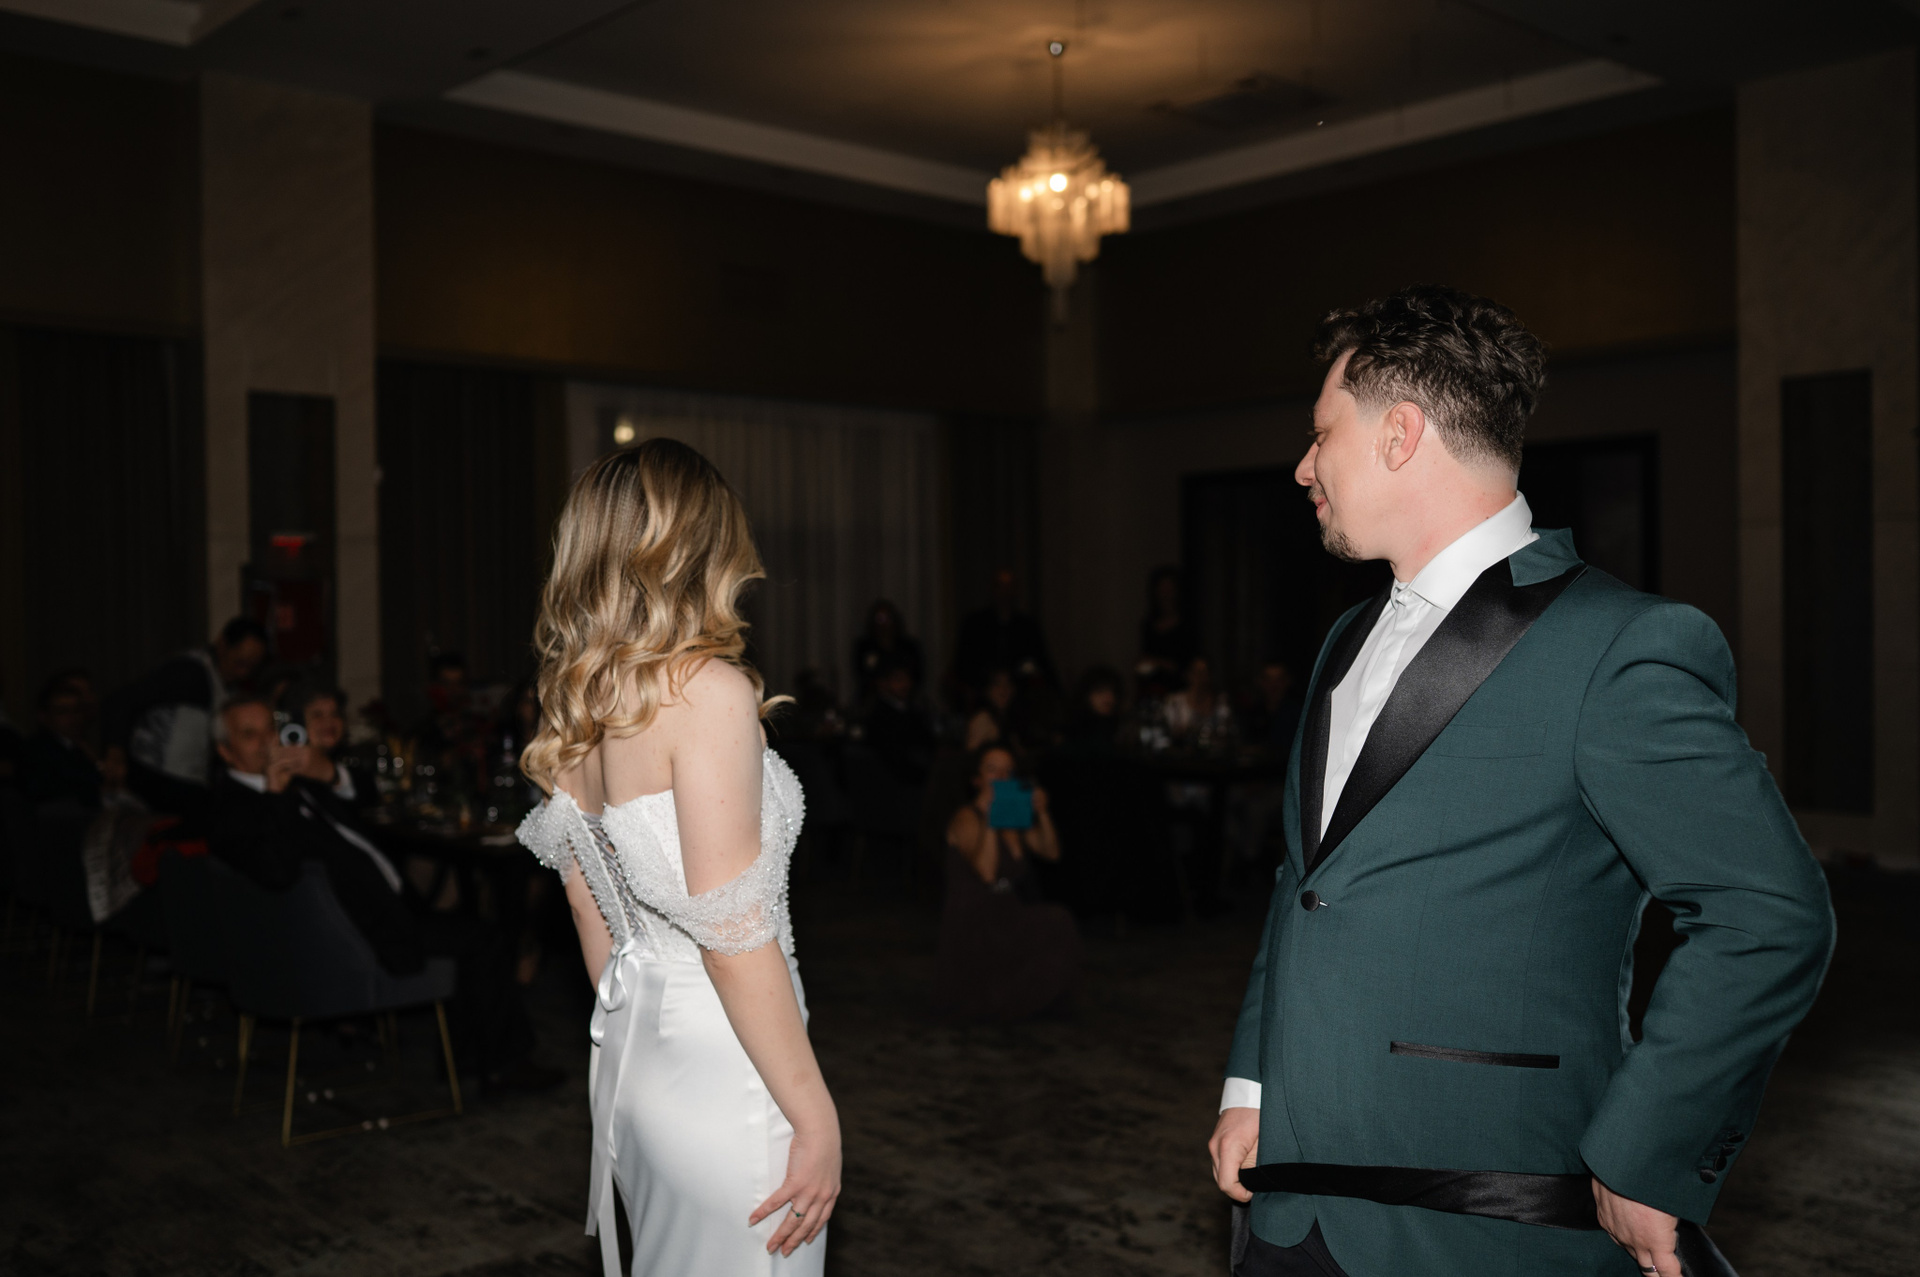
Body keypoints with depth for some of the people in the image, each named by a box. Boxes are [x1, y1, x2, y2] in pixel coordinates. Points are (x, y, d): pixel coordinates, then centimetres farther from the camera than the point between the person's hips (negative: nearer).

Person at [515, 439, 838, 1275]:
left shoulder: (572, 706, 7)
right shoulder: (706, 689, -18)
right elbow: (733, 935, -20)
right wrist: (816, 1117, -14)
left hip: (634, 1051, 9)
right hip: (724, 1074, -8)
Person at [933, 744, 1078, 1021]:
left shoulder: (1014, 815, 12)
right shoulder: (967, 818, -10)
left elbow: (1051, 852, 5)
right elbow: (987, 872, -24)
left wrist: (1041, 813, -7)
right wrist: (988, 819, -25)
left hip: (1005, 920, 8)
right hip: (972, 924, -8)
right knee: (1056, 924, -20)